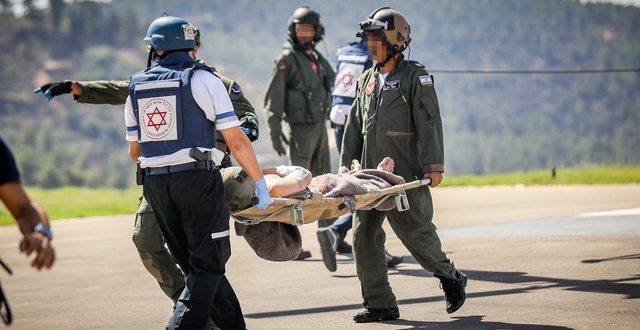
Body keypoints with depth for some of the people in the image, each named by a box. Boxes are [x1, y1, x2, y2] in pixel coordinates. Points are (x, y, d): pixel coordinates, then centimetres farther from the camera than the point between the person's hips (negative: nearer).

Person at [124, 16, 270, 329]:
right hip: (197, 179, -5)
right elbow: (236, 141, -7)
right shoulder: (202, 79, -3)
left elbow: (134, 150, 19)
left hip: (155, 184, 5)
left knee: (197, 265, 14)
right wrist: (259, 182, 1)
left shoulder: (136, 87, 12)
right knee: (207, 266, 1)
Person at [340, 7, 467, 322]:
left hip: (406, 175, -7)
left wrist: (434, 166, -16)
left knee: (414, 231, -7)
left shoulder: (415, 77, -4)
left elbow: (429, 122, -10)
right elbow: (354, 125, 19)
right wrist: (346, 165, 15)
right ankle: (380, 304, 8)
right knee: (364, 236, 2)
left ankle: (450, 277, 19)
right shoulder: (367, 80, 16)